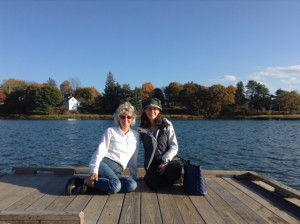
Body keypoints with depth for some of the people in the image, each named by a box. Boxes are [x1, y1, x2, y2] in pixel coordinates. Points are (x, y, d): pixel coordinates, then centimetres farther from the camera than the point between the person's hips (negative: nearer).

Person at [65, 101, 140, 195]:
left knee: (132, 185, -30)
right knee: (115, 186, -36)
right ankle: (87, 182, -13)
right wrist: (94, 170, -20)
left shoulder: (136, 135, 13)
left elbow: (133, 159, 19)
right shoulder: (110, 131, 3)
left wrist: (135, 176, 19)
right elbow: (100, 151, -7)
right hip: (105, 163, -5)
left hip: (117, 172, 5)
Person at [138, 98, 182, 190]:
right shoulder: (142, 129, 1)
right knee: (154, 185, -25)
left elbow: (174, 147, -5)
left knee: (176, 170, -32)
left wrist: (164, 162, -15)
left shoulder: (166, 125, -3)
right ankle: (149, 177, 12)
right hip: (152, 163, 1)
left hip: (168, 160, 0)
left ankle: (162, 176, 3)